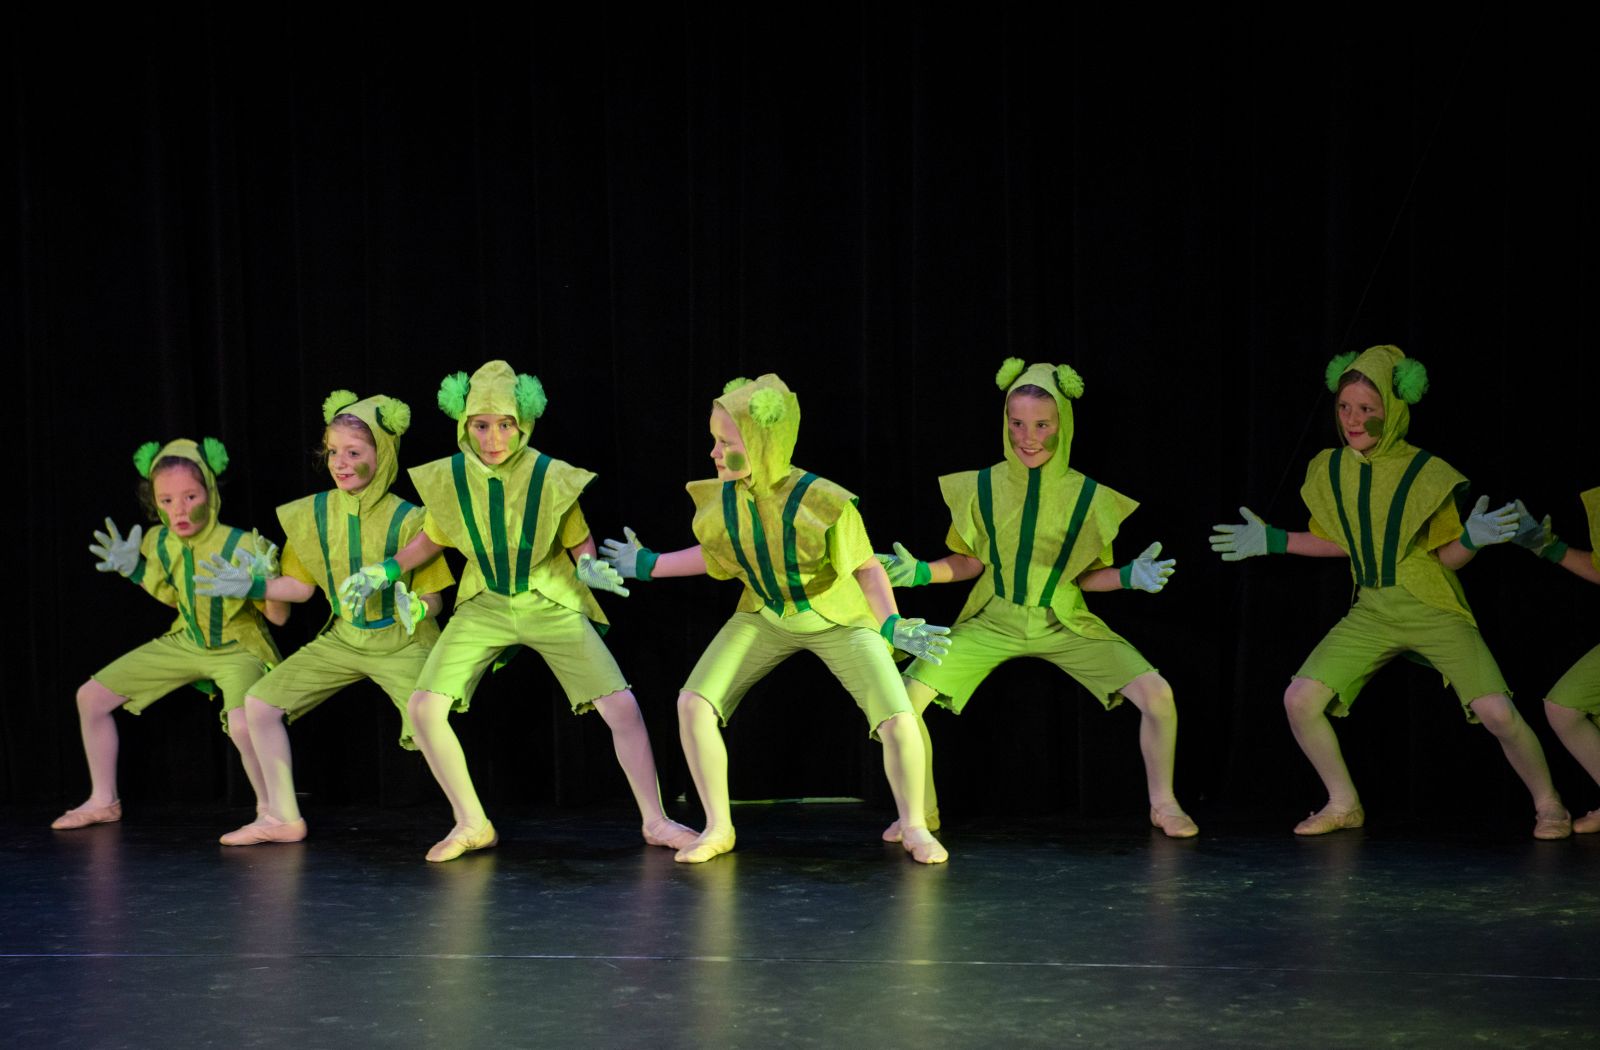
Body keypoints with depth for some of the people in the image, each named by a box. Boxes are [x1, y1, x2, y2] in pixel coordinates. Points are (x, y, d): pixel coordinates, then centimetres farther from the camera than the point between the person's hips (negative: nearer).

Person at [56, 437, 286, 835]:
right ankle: (103, 802, 23)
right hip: (186, 642, 6)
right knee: (91, 696, 5)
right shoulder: (159, 544, -10)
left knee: (243, 725, -37)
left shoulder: (242, 547, -26)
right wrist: (132, 570, -1)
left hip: (239, 648, -6)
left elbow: (279, 617, -19)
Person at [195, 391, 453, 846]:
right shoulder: (312, 515, -3)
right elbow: (301, 586, 9)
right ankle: (282, 817, 12)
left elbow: (432, 599, -13)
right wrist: (250, 586, -3)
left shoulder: (406, 520, -17)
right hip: (343, 639, 6)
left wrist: (416, 609, -34)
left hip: (402, 642, -6)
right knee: (259, 703, 0)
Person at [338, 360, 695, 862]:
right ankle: (471, 823, 5)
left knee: (622, 706, -12)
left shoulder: (552, 478, -15)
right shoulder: (448, 479, -8)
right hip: (484, 606, 2)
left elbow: (579, 540, -1)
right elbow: (432, 537, 11)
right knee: (424, 706, -12)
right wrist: (385, 571, 4)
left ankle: (655, 821, 5)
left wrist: (588, 565, -21)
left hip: (552, 606, -2)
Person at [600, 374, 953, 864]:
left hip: (841, 621, -4)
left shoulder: (824, 502, -29)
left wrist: (892, 624, -27)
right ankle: (718, 828, 6)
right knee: (693, 705, -11)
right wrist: (649, 565, 7)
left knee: (898, 722, -17)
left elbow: (865, 565, -16)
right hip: (764, 617, 4)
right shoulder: (719, 499, -14)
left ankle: (915, 828, 9)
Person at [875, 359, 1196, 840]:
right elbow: (972, 562, 5)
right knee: (906, 697, -16)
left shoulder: (1087, 497, -11)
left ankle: (1163, 804, 9)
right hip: (993, 620, 1)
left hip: (1066, 624, -1)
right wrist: (921, 573, -11)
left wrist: (1129, 577, -17)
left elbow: (1084, 575, 1)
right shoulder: (983, 487, -9)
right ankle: (922, 809, 8)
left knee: (1157, 695, -17)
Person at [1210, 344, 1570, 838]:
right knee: (1300, 700, -8)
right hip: (1371, 613, 4)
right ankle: (1344, 804, 12)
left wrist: (1471, 539, -24)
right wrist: (1274, 541, 11)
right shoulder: (1329, 469, 3)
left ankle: (1548, 804, 7)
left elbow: (1445, 558, -4)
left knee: (1497, 712, -18)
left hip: (1434, 610, -4)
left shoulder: (1426, 472, -9)